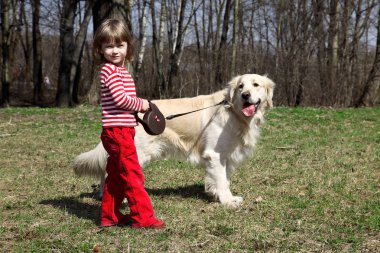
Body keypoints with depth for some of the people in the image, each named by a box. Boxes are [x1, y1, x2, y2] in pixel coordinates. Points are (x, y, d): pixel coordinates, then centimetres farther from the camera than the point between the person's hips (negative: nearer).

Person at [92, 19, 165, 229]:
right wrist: (141, 104, -5)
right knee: (133, 175, -7)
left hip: (122, 131, 10)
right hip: (117, 131, -10)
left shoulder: (121, 70, 17)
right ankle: (143, 217, -3)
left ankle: (109, 216, 24)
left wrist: (138, 108, 5)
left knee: (116, 176, 15)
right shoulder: (110, 71, -13)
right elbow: (121, 98, -20)